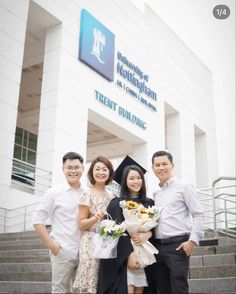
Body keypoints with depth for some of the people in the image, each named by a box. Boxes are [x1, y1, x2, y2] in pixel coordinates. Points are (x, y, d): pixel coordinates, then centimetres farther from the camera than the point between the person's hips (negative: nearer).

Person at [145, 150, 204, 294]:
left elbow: (198, 215, -6)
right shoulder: (156, 194, 15)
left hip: (178, 245, -6)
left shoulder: (183, 187, -2)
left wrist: (192, 241, -13)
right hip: (157, 246, 6)